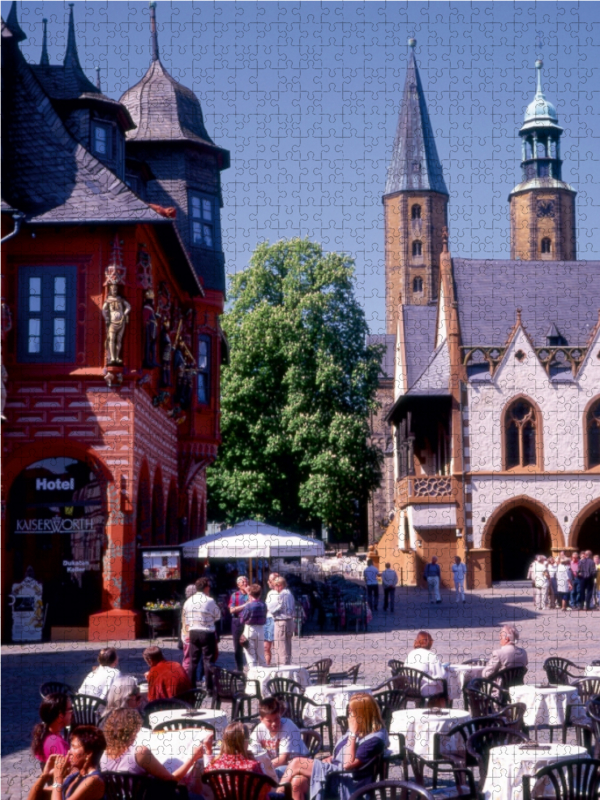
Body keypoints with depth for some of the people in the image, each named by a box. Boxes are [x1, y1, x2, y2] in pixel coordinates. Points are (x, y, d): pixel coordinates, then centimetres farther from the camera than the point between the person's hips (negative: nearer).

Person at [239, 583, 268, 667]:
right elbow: (264, 619, 5)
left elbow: (242, 620, -9)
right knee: (261, 655, 14)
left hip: (250, 629, -5)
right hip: (261, 630, 5)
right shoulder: (263, 605, -2)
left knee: (250, 655, 3)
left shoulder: (249, 606, -16)